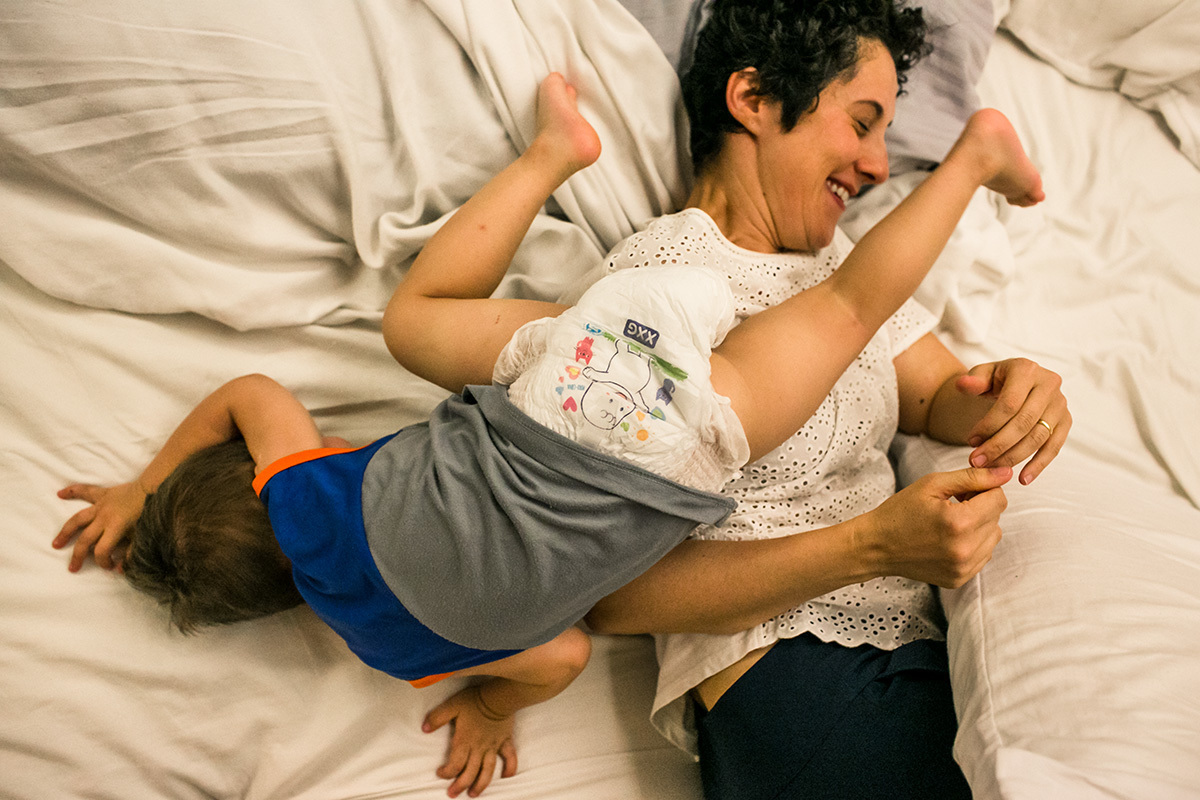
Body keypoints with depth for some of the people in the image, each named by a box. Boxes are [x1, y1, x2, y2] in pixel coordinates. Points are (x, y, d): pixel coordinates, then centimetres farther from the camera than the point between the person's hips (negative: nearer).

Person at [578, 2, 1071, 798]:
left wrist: (1010, 392, -6)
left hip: (917, 635, 7)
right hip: (783, 666, -7)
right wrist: (871, 547, -24)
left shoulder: (835, 252, 16)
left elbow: (937, 397, 19)